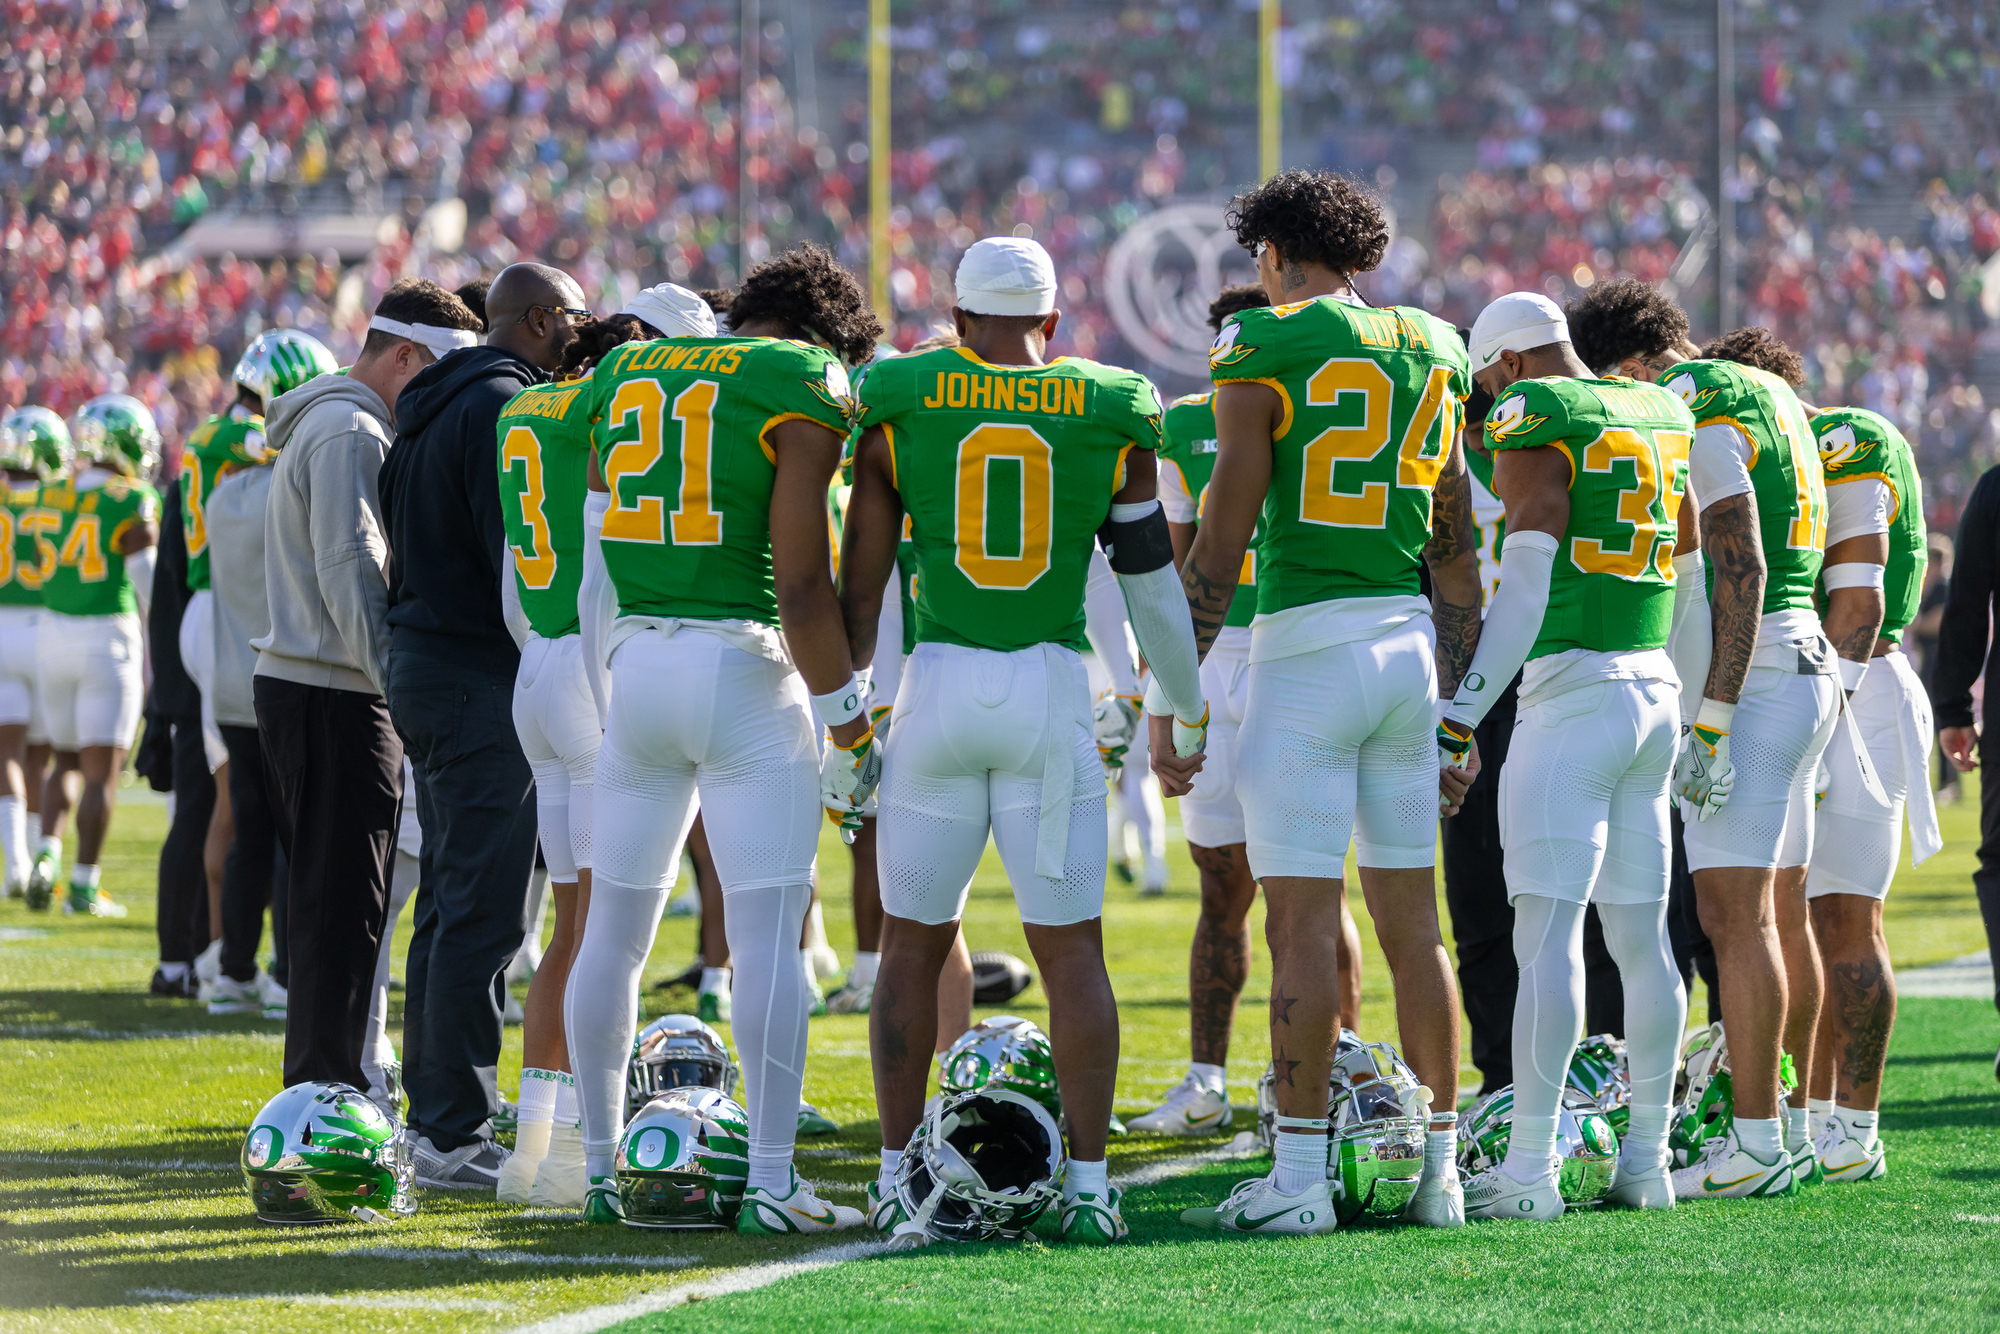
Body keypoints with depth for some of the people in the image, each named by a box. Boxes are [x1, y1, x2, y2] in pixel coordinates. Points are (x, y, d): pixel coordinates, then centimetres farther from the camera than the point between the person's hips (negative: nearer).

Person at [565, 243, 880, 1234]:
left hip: (635, 665, 6)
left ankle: (600, 1166, 20)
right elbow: (801, 579, -12)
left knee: (615, 928, 14)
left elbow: (597, 566, 14)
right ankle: (771, 1179, -5)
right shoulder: (802, 389, -6)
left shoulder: (626, 376, 13)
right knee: (768, 933, -3)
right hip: (743, 669, -6)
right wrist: (845, 717, -5)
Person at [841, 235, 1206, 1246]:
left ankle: (896, 1175, 13)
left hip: (938, 683, 0)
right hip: (1054, 690, 0)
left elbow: (860, 581, 3)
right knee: (1071, 949, 4)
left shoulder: (900, 408, 1)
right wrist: (1188, 713, 20)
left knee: (914, 943, 12)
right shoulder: (1110, 418, 2)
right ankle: (1088, 1186, -1)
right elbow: (1151, 584, 7)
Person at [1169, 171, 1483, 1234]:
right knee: (1411, 917, 11)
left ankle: (1299, 1175, -6)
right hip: (1411, 643, 6)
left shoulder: (1264, 349, -4)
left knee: (1303, 916, -5)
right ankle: (1437, 1167, 13)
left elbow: (1223, 537, -8)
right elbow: (1456, 555, 16)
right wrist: (1453, 707, 21)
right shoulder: (1431, 351, 13)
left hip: (1308, 643, -6)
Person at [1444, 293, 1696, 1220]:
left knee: (1548, 934, -9)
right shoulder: (1663, 415, 16)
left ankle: (1530, 1170, -13)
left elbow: (1529, 578, -15)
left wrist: (1465, 708, -15)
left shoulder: (1533, 421, -8)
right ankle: (1645, 1160, 13)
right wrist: (1701, 715, 27)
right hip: (1657, 690, 8)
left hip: (1572, 691, -8)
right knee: (1641, 935, 11)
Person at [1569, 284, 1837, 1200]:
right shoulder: (1762, 395, 18)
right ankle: (1791, 1130, 17)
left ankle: (1755, 1145, -12)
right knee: (1778, 911, 13)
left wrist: (1711, 720, -21)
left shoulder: (1702, 418, -13)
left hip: (1748, 677, -10)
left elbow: (1741, 574, -20)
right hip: (1806, 666, 10)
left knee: (1734, 914, -10)